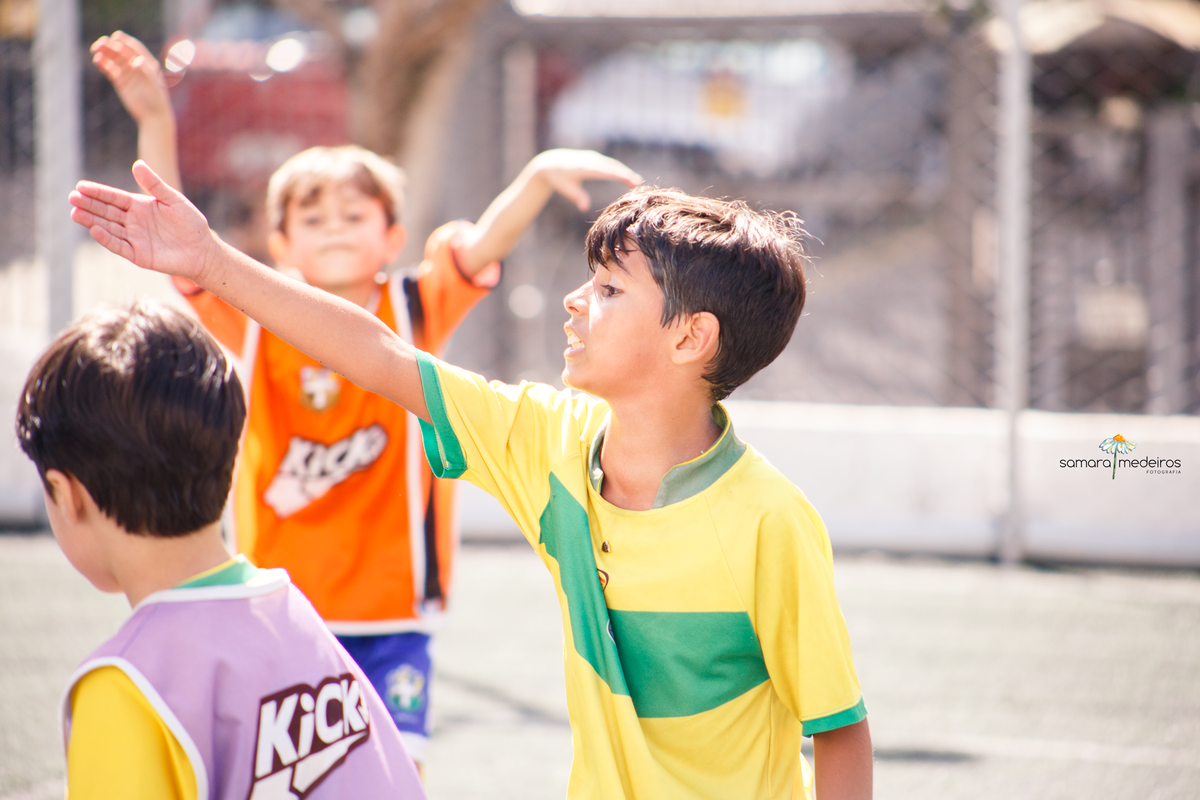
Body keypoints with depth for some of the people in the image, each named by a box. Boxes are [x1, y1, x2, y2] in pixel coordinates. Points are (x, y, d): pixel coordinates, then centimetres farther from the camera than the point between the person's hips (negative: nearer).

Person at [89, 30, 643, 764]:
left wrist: (540, 175, -35)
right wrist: (156, 122, -25)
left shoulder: (418, 312, 0)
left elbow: (484, 244, -15)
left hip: (391, 608, -1)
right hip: (279, 609, 1)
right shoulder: (254, 324, 0)